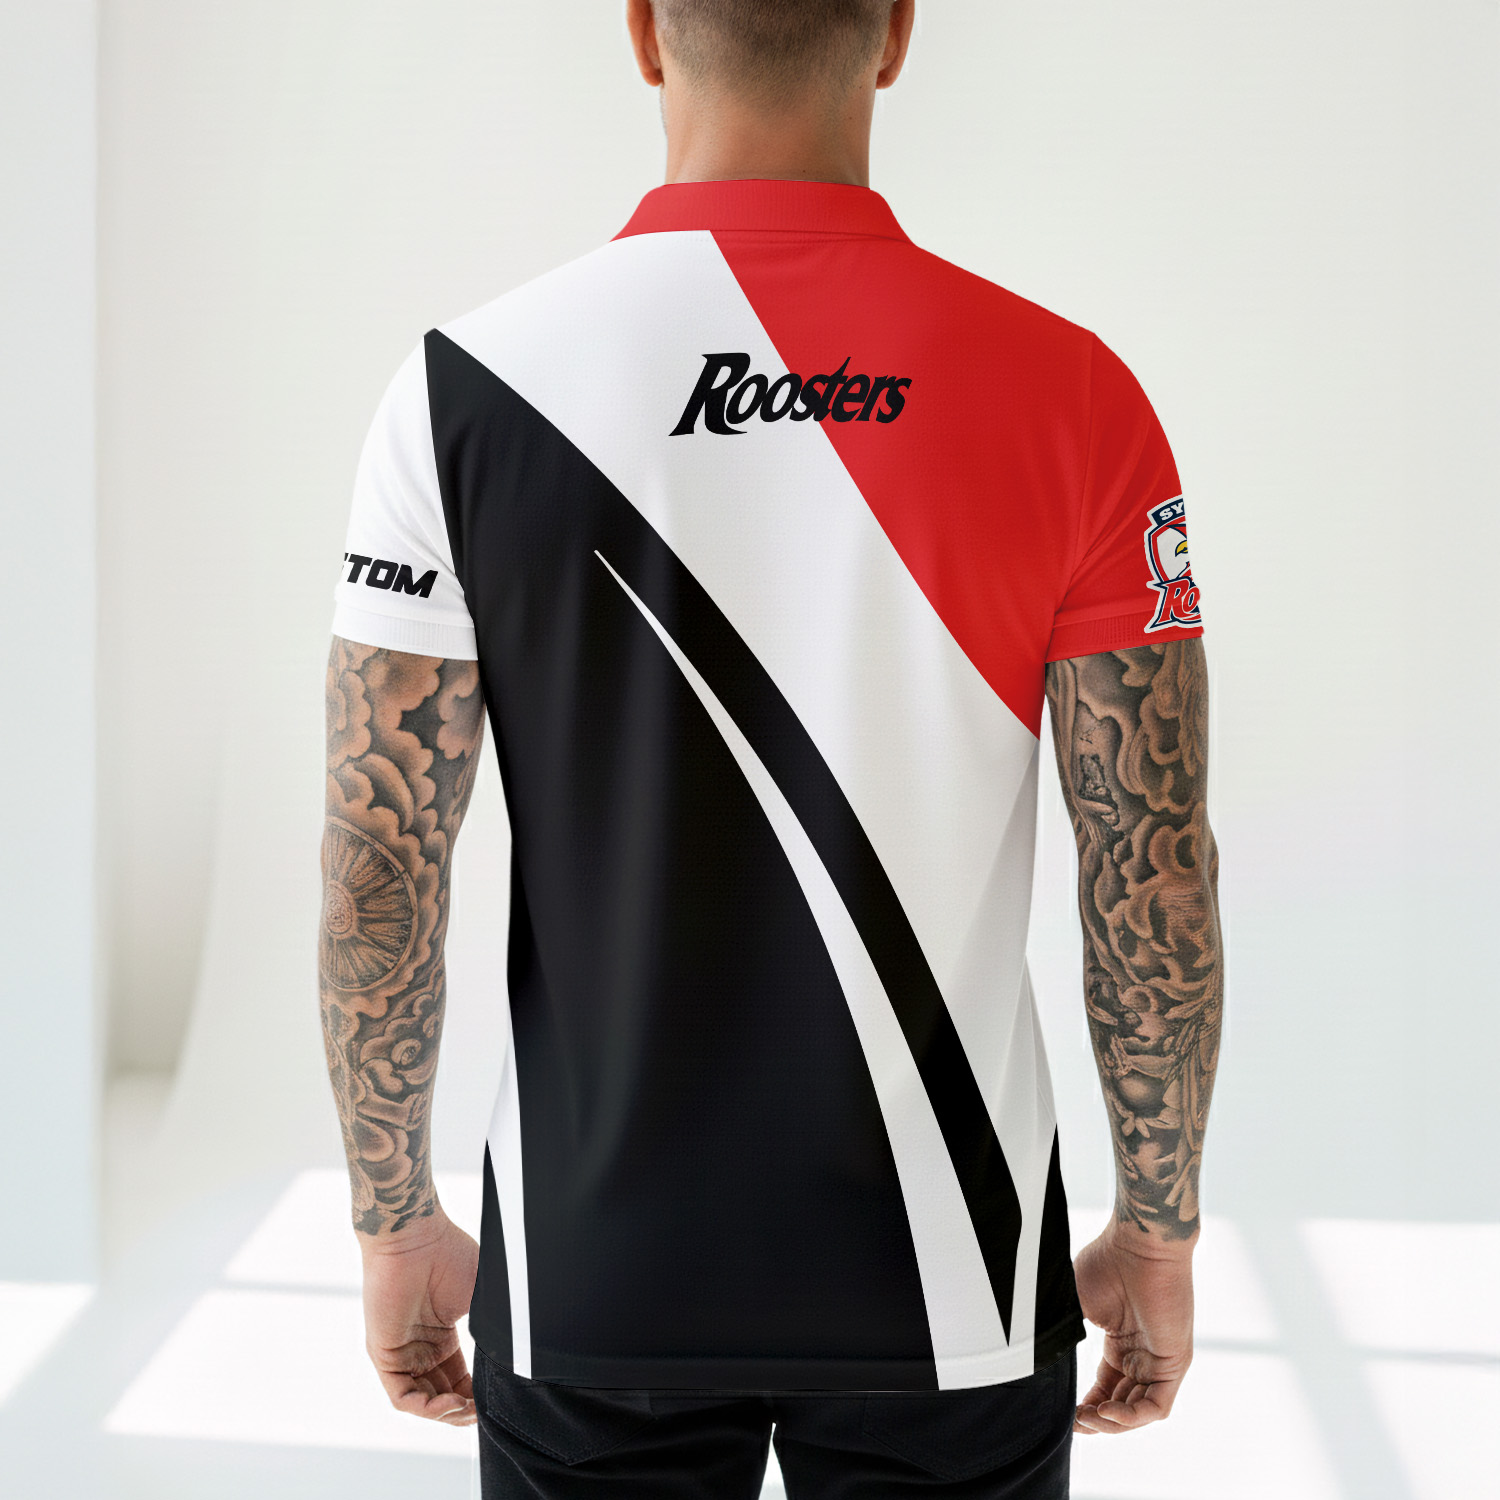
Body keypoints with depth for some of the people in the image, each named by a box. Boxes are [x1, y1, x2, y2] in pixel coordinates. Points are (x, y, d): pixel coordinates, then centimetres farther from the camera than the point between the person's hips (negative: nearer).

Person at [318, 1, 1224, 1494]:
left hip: (593, 1283, 1)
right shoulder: (1067, 391, -12)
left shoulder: (468, 382, -11)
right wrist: (1159, 1232, 5)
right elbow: (1157, 879, -8)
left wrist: (396, 1225, 6)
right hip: (947, 1274, 0)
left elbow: (373, 876, -8)